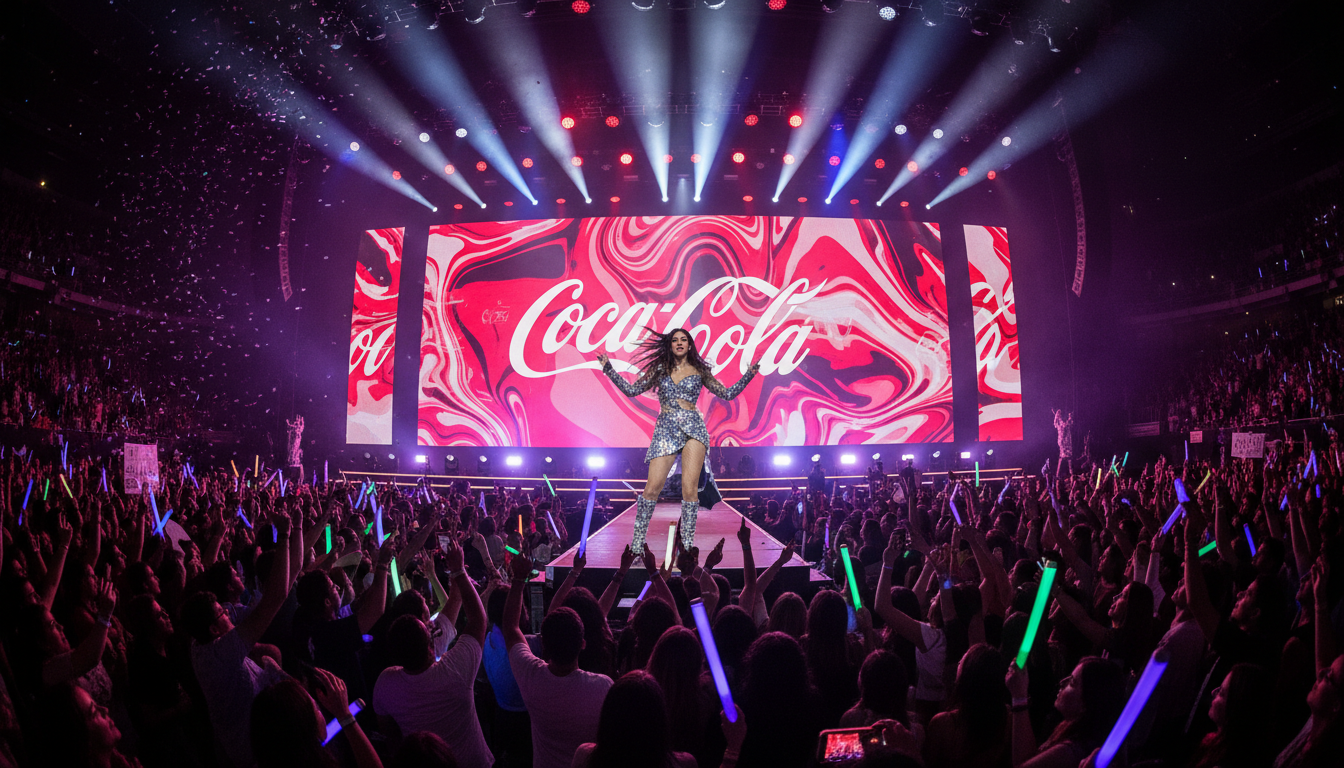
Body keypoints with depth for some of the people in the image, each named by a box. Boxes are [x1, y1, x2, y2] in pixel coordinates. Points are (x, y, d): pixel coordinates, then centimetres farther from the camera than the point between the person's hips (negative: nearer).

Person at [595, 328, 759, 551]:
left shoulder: (699, 371, 12)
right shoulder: (660, 369, 13)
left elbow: (728, 393, 14)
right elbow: (631, 390, 14)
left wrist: (749, 374, 5)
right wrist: (609, 369, 10)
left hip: (692, 428, 0)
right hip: (665, 429, 0)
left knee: (690, 488, -10)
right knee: (652, 488, -9)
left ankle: (687, 546, -1)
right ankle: (637, 545, 3)